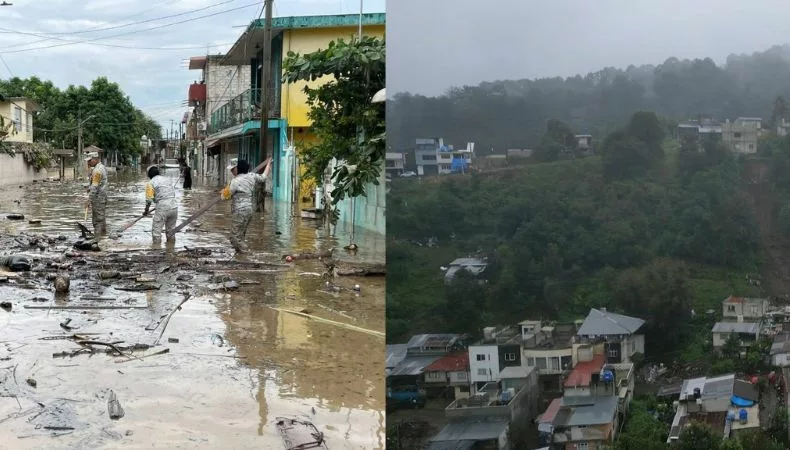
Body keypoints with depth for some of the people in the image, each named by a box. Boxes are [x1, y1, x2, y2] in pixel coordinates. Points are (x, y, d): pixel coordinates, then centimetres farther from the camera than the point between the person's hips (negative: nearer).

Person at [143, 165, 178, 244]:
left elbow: (149, 199, -4)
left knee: (156, 229, 2)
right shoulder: (165, 180, 19)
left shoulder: (150, 183, 1)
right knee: (171, 229, 18)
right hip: (174, 205, 6)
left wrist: (146, 210, 10)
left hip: (163, 208, -6)